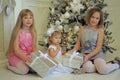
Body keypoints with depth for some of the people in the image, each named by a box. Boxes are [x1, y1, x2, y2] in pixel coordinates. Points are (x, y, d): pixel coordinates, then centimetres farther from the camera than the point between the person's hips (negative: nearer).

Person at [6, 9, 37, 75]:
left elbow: (33, 47, 6)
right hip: (16, 55, -4)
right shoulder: (18, 32, -14)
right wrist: (25, 57, -35)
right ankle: (9, 65, 2)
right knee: (24, 70, -28)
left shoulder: (32, 32, 2)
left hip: (28, 56, 4)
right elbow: (16, 50, -18)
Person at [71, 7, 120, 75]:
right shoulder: (82, 29, 8)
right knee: (88, 68, -34)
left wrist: (88, 56, -19)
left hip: (97, 54, -1)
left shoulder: (100, 30, 0)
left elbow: (98, 47, -6)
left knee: (103, 70, -29)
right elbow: (78, 43, 10)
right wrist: (72, 52, -9)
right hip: (84, 54, 1)